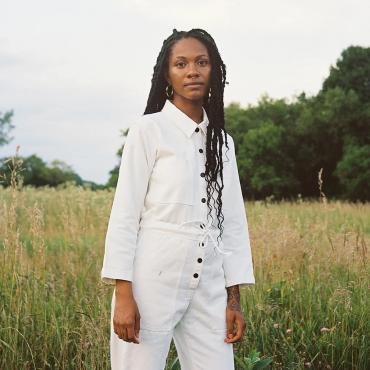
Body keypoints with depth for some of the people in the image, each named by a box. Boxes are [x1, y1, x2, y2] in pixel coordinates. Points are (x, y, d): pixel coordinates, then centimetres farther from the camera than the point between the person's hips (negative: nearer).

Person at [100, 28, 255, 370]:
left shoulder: (222, 140, 13)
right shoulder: (148, 129, -2)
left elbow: (234, 219, 13)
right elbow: (125, 213, -6)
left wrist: (234, 300, 8)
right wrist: (123, 295, -13)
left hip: (208, 287, 5)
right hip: (152, 281, -4)